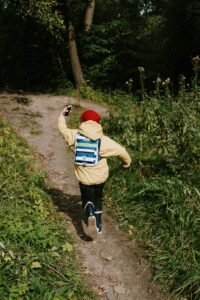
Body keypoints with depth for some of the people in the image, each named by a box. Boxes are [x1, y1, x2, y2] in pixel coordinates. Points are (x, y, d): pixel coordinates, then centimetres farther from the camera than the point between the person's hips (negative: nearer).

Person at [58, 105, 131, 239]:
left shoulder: (75, 135, -10)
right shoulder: (104, 140, -11)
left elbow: (63, 129, 8)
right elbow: (121, 151, -3)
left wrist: (62, 115, 26)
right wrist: (127, 162, 18)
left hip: (84, 177, -1)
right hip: (100, 177, 1)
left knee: (87, 199, 15)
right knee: (98, 199, 23)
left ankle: (90, 216, -17)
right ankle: (98, 226, 30)